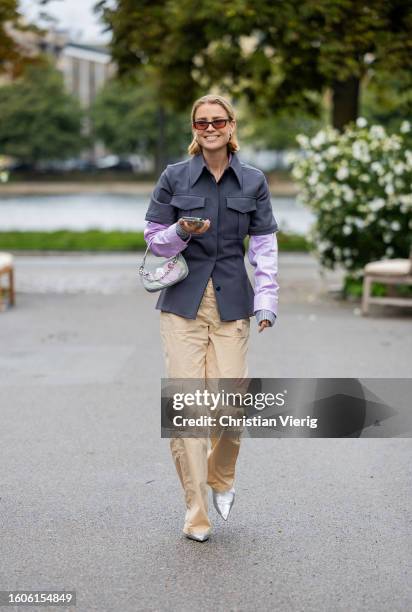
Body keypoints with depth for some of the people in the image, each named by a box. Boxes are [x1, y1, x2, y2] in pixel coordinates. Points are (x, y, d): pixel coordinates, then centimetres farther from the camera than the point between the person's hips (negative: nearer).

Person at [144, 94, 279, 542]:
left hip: (232, 303, 1)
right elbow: (154, 239, 5)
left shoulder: (253, 182, 4)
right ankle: (195, 512, 4)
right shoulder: (174, 177, 1)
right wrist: (182, 232, -16)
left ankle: (221, 479, 27)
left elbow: (265, 247, 5)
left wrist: (266, 303, -4)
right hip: (183, 302, -1)